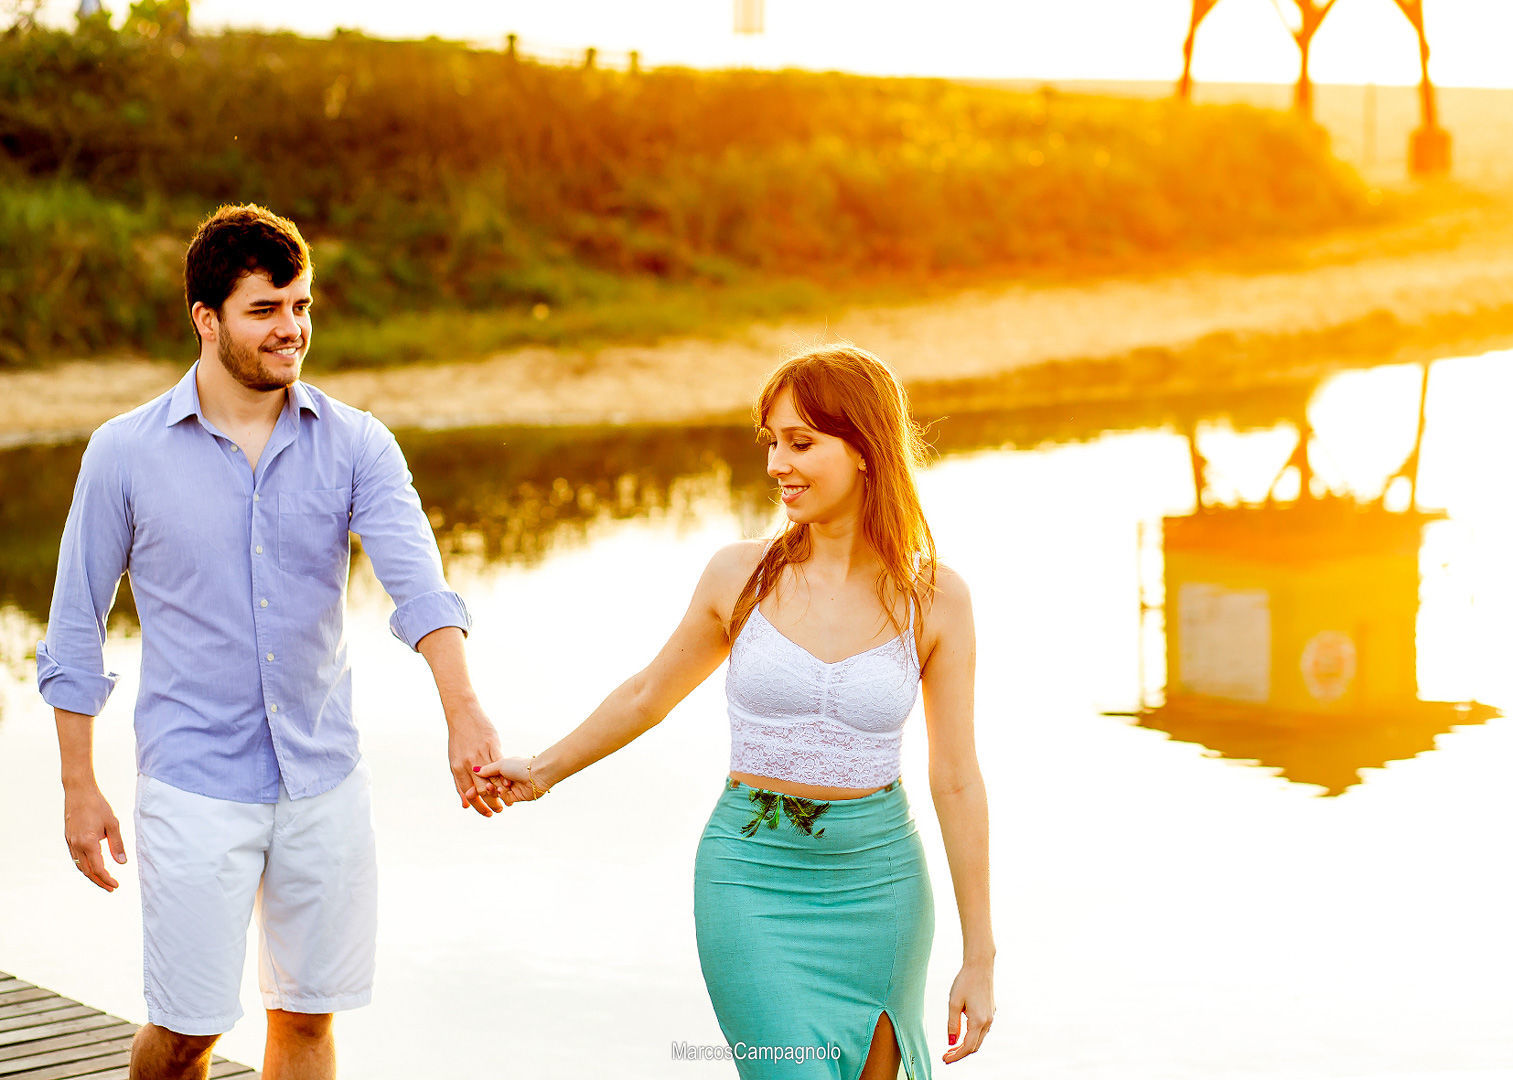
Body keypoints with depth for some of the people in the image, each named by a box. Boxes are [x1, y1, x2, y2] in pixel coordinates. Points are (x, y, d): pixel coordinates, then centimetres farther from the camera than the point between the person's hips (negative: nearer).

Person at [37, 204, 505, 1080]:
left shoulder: (355, 445, -2)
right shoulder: (126, 454, -4)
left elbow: (417, 580, -17)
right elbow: (77, 631, 3)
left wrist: (464, 712, -33)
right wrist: (80, 787, 1)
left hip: (325, 779, 2)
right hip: (195, 786, -2)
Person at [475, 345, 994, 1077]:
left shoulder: (934, 599, -4)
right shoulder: (740, 576, -3)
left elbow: (957, 783, -1)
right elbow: (648, 695, 15)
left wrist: (979, 958, 1)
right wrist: (544, 771, 25)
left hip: (876, 882, 1)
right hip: (752, 877, -1)